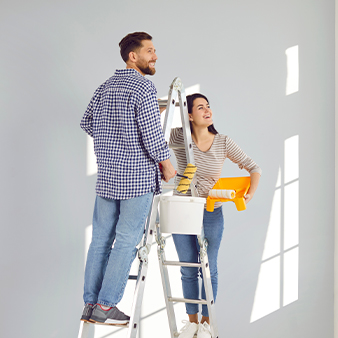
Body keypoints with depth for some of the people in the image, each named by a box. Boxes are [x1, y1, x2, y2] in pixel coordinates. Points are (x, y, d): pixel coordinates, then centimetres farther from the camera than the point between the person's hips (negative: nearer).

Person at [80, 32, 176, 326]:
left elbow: (87, 122, 20)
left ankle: (90, 303, 15)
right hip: (137, 175, -7)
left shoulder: (106, 87, 13)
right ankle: (105, 305, 1)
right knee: (127, 240, -1)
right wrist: (167, 166, -3)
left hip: (106, 174, 8)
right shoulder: (143, 87, -11)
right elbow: (152, 133, -15)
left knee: (101, 238, 10)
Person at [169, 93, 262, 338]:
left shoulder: (223, 143, -7)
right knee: (188, 271, 11)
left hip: (211, 215, -1)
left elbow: (254, 168, -1)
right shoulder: (179, 138, -7)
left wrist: (250, 194, -13)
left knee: (209, 270, 8)